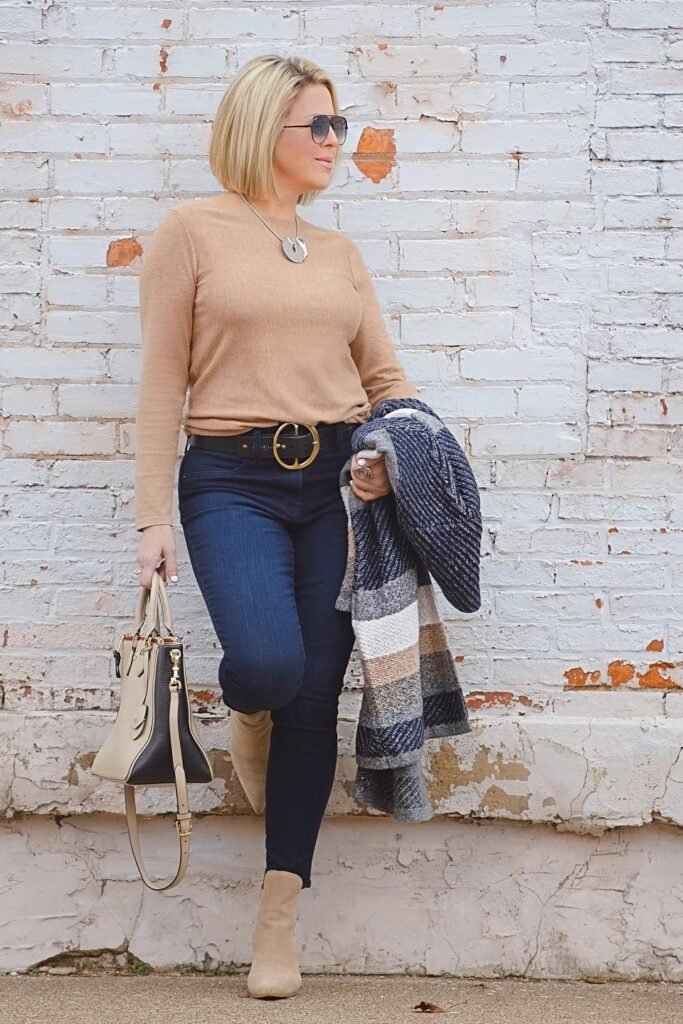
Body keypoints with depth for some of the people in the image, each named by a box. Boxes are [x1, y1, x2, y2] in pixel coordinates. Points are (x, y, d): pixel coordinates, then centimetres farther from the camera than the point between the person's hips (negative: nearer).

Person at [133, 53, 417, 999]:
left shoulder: (339, 252, 15)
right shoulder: (193, 229, 1)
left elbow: (386, 375, 15)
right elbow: (162, 384, -2)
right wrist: (154, 520, -8)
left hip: (336, 478, 4)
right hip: (233, 480, -4)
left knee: (315, 697, 1)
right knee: (267, 662, -27)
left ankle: (279, 917, 13)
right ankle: (247, 713, 14)